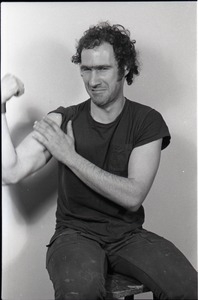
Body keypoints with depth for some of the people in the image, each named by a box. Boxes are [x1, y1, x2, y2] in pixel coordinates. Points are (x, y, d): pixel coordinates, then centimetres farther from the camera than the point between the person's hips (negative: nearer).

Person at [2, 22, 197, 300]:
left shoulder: (147, 121, -2)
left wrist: (69, 155, -15)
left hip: (129, 233, 2)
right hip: (76, 233, -1)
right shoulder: (63, 120, -1)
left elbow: (133, 197, -13)